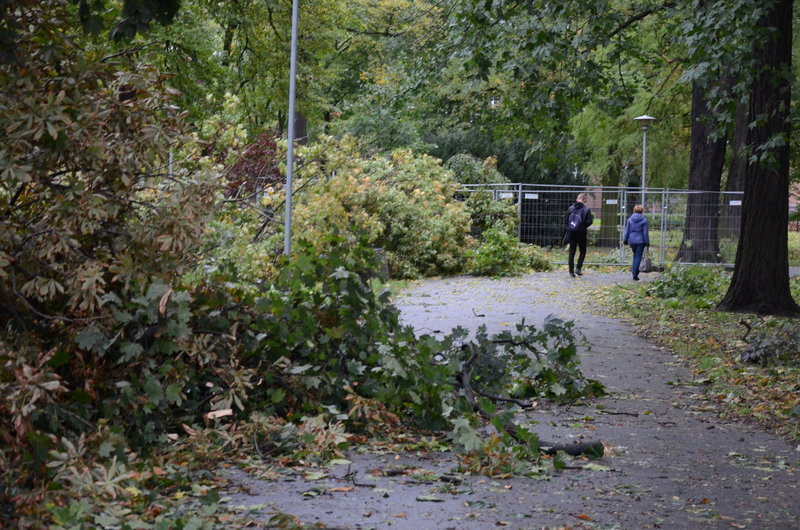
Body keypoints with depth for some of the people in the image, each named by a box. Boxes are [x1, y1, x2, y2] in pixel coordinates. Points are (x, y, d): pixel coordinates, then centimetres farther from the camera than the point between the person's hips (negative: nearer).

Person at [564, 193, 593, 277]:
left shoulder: (571, 208, -1)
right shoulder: (586, 209, -9)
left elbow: (566, 220, 1)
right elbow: (589, 222, -11)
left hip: (571, 233, 3)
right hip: (581, 234, -3)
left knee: (572, 252, 8)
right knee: (582, 251, 12)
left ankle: (571, 271, 7)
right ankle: (578, 268, -2)